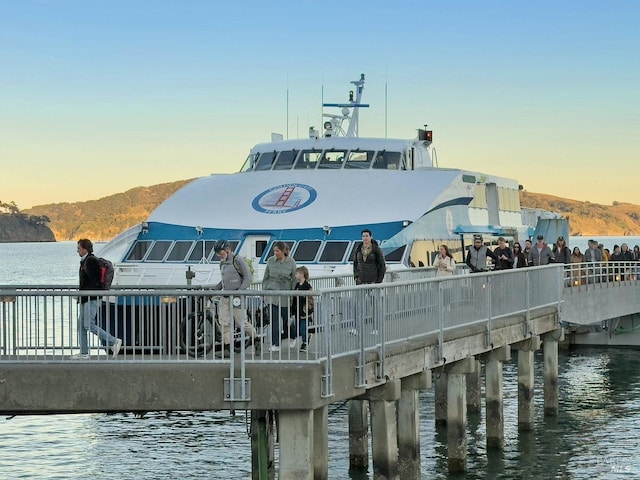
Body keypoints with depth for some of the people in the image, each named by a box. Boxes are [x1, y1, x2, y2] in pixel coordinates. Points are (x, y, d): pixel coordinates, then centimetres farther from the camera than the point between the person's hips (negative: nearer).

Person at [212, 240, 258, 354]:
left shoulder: (238, 260, -8)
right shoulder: (223, 263, 16)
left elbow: (247, 278, -11)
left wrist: (240, 291, -20)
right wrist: (214, 289, 12)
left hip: (236, 297, -7)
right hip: (225, 297, 7)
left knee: (241, 321, -4)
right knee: (224, 323, -1)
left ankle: (255, 339, 18)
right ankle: (227, 347, 2)